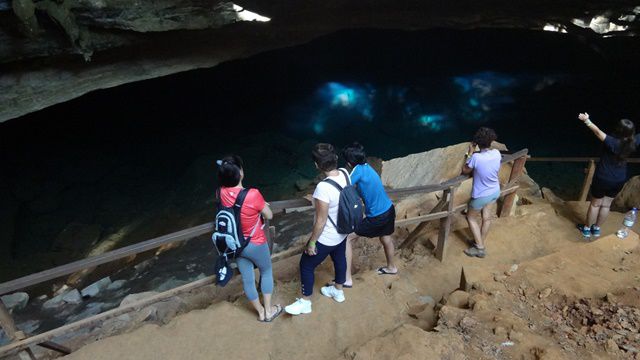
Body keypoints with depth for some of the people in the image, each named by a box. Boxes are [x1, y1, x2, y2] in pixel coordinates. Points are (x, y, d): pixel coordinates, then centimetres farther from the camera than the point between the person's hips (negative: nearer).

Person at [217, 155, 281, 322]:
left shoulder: (221, 193, -16)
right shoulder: (253, 195, -32)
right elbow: (269, 215, -14)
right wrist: (261, 207, 3)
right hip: (256, 244, -5)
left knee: (247, 279, 21)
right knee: (266, 272, 24)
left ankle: (260, 312, 43)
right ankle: (269, 310, 37)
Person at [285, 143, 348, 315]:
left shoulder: (323, 187, -37)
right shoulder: (345, 173, -14)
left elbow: (321, 221, -28)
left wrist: (311, 242, -13)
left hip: (326, 238, -8)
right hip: (342, 231, 8)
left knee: (306, 265, 15)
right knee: (339, 258, 30)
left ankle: (305, 302, 34)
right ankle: (338, 291, 54)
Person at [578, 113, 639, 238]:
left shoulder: (612, 142, -28)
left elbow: (597, 131, -26)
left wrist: (587, 120, -16)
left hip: (603, 179, -4)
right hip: (619, 180, 4)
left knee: (595, 204, 12)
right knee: (606, 205, 18)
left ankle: (586, 228, 26)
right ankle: (597, 228, 32)